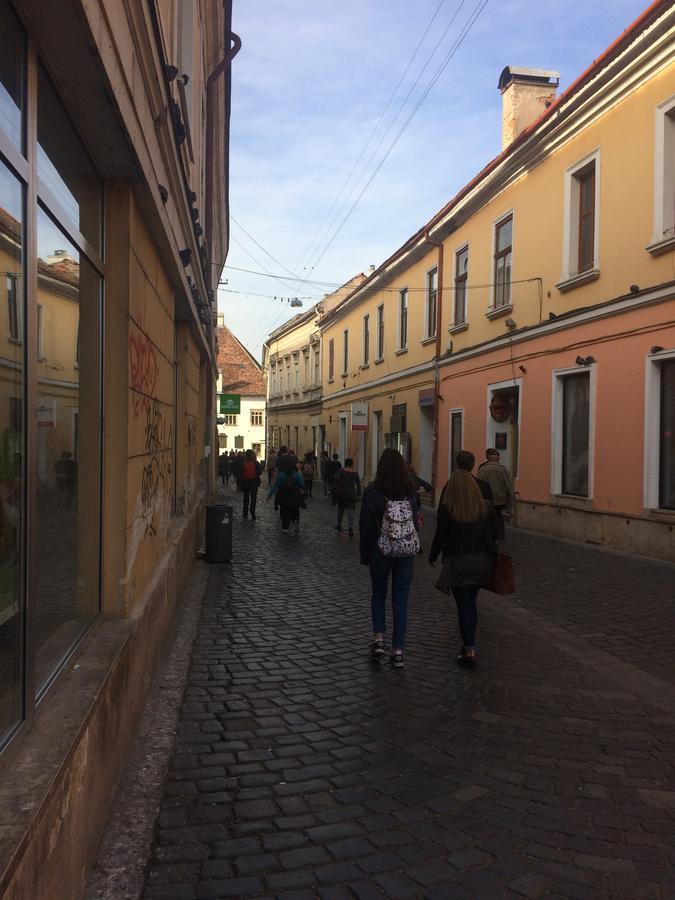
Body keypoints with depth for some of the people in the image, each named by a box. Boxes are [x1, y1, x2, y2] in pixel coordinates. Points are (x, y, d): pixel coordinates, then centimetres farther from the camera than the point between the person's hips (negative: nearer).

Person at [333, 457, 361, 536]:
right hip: (351, 494, 0)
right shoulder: (355, 473, -1)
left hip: (342, 493, 0)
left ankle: (339, 525, 31)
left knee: (340, 509, 18)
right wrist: (358, 493, 9)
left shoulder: (341, 471, -7)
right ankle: (351, 528, -17)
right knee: (350, 511, -3)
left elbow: (336, 481, -11)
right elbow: (358, 483, 1)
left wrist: (334, 490, -4)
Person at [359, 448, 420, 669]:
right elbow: (415, 522, 1)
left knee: (378, 594, 20)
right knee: (401, 600, 9)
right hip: (407, 553, 2)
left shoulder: (372, 492, -11)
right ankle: (398, 650, 10)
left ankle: (379, 638, 8)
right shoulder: (410, 492, -5)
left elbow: (366, 526, -7)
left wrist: (365, 555, 3)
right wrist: (413, 548, 13)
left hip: (381, 552, -2)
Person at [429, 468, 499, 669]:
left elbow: (440, 536, -8)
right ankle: (469, 643, 29)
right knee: (470, 602, 20)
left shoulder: (447, 509, -14)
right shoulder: (486, 507, -3)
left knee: (464, 605, 2)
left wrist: (432, 556, 7)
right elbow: (494, 534, 4)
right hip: (482, 561, 4)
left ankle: (469, 651, 1)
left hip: (458, 562, -4)